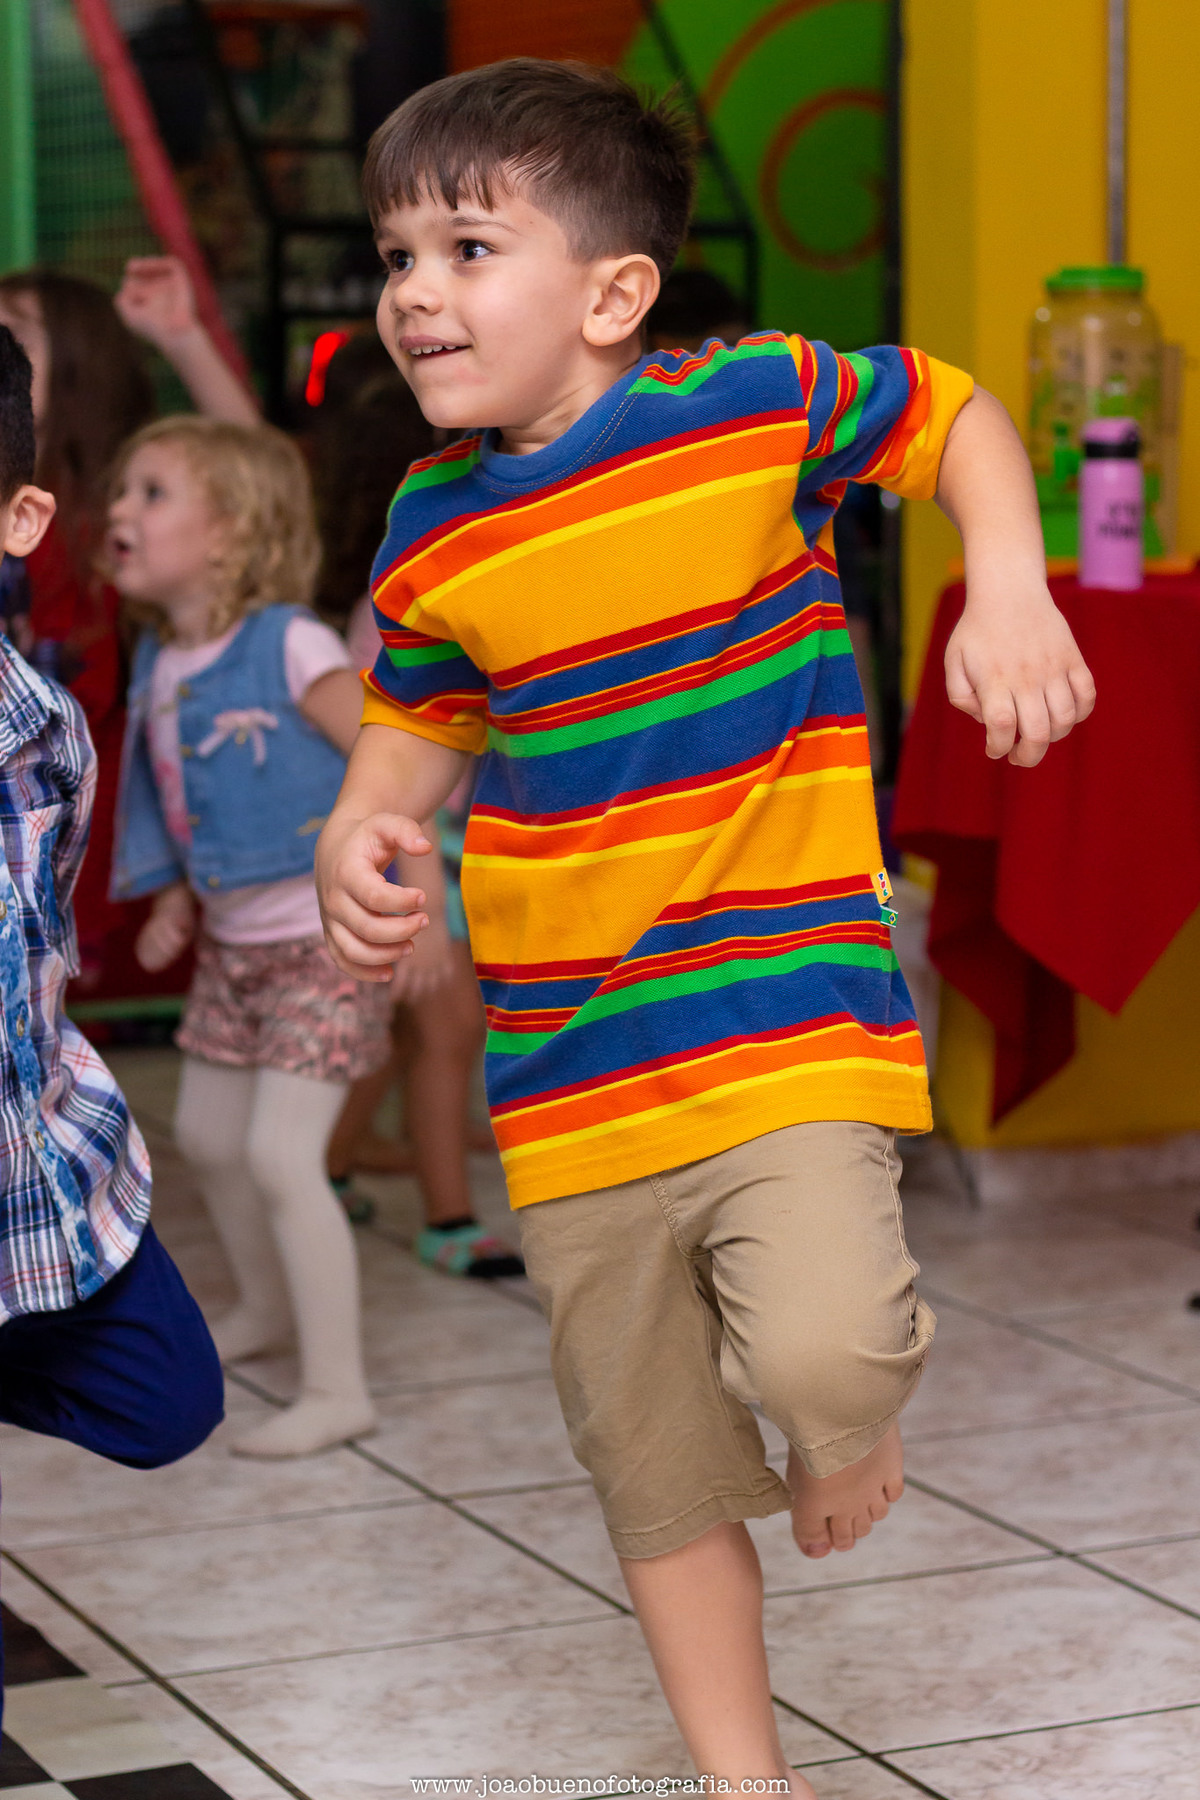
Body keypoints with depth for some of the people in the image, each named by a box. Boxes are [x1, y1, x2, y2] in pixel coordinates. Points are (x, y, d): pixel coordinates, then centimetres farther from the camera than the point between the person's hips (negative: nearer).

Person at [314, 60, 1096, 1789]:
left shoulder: (753, 402, -9)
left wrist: (1009, 594, -10)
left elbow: (958, 417, 6)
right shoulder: (433, 530, 3)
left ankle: (854, 1426, 13)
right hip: (567, 1071, 4)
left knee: (822, 1354, -25)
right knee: (657, 1474, 11)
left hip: (784, 1007, -4)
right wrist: (360, 836, -3)